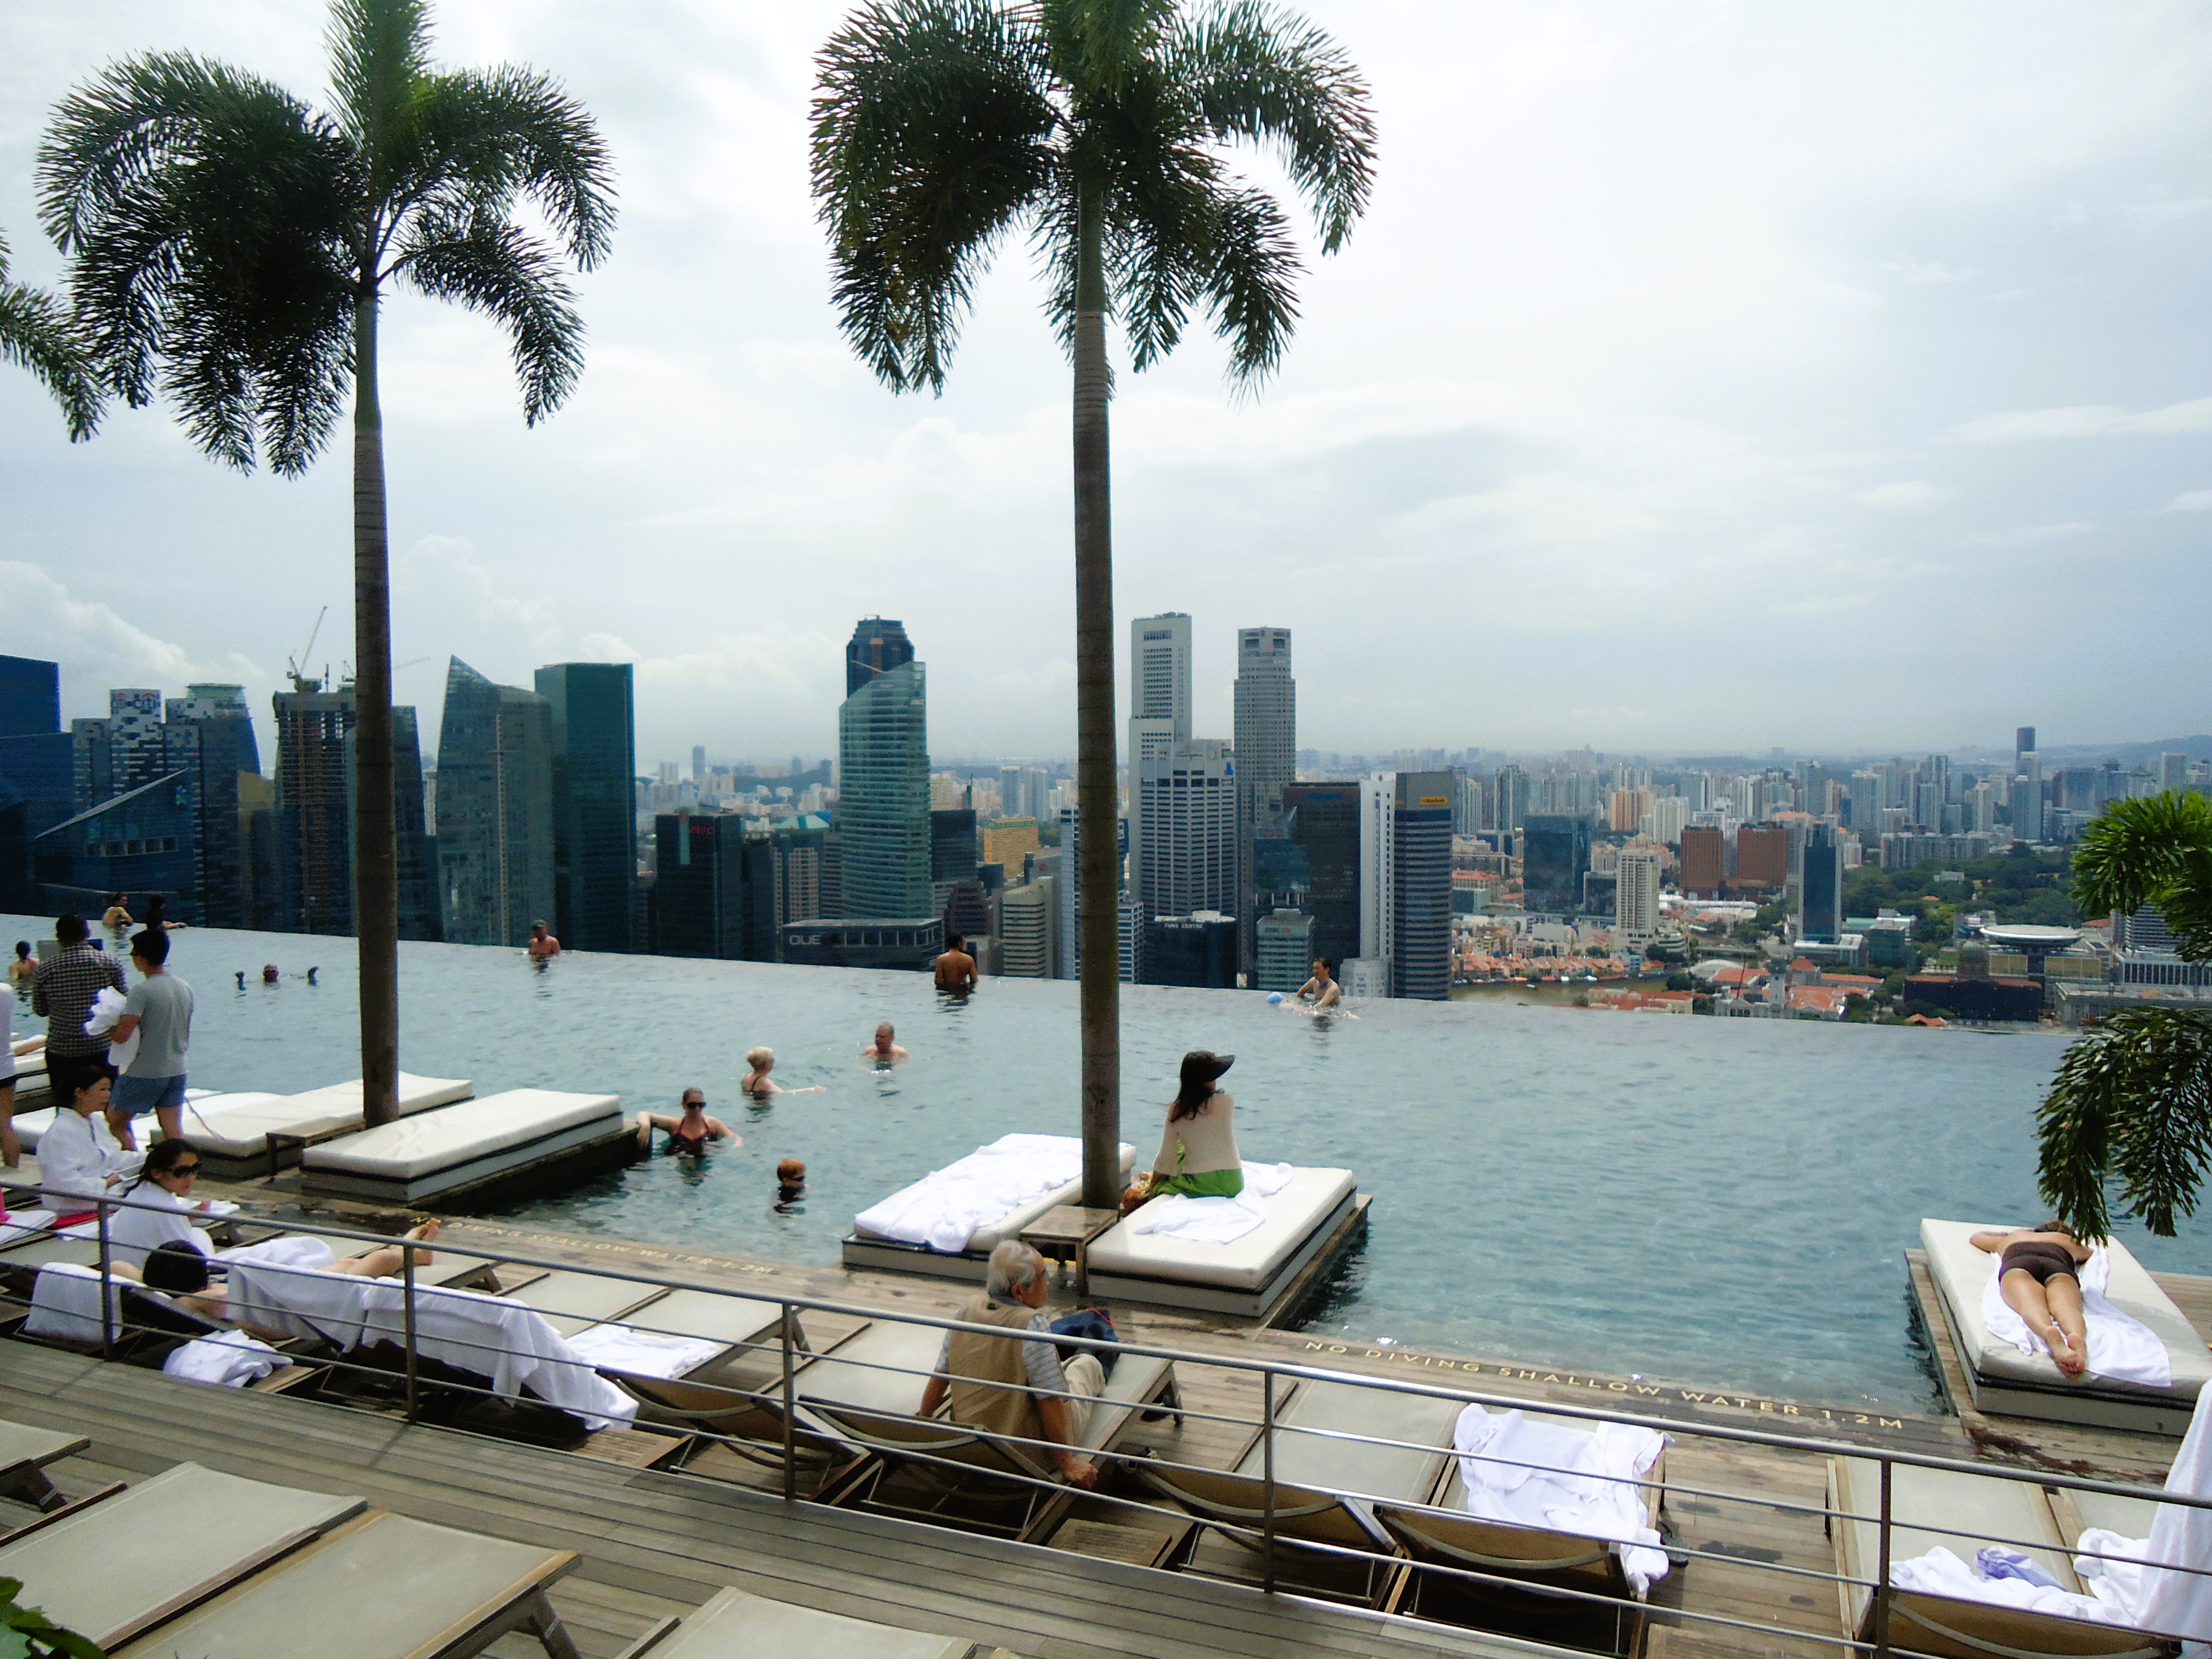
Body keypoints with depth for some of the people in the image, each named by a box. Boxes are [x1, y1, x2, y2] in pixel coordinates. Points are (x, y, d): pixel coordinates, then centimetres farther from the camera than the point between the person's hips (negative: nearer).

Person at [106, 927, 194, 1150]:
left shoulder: (141, 991, -17)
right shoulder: (185, 988, 6)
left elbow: (121, 1035, -20)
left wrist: (107, 1029, -1)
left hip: (144, 1073, -6)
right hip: (177, 1071, 6)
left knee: (116, 1122, 13)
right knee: (174, 1132, 6)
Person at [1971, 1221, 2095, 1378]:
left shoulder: (2012, 1238, 43)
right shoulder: (2069, 1241, 42)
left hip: (2018, 1265, -1)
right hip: (2059, 1268, 1)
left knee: (2030, 1305, -28)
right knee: (2065, 1307, -25)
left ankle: (2049, 1333, -61)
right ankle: (2078, 1339, -59)